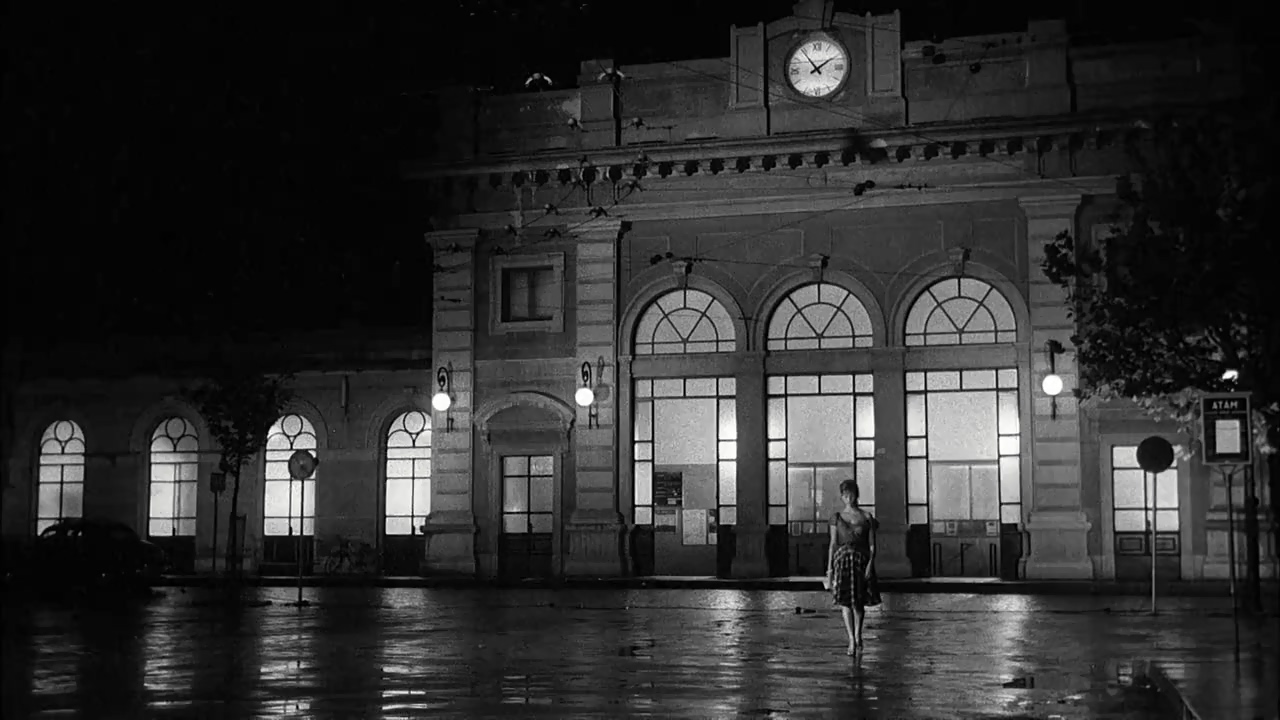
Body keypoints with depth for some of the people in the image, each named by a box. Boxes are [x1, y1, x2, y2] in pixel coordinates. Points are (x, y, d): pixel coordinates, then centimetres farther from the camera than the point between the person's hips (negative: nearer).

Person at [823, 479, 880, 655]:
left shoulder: (867, 517, 5)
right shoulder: (837, 517, 8)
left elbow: (872, 545, 3)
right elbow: (833, 544, 7)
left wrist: (870, 563, -12)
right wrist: (829, 570, 2)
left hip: (861, 560, 0)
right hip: (842, 559, 0)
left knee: (859, 602, 6)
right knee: (844, 601, -12)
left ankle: (858, 636, 26)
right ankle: (852, 640, -16)